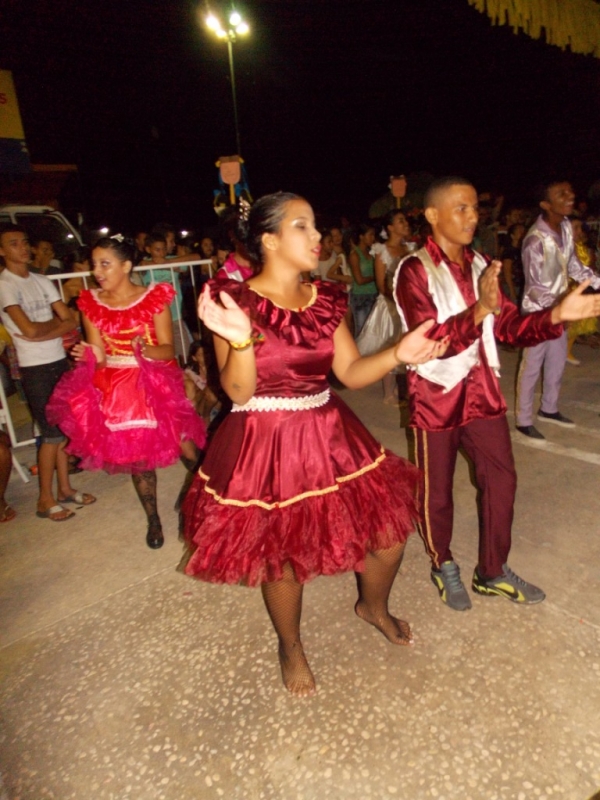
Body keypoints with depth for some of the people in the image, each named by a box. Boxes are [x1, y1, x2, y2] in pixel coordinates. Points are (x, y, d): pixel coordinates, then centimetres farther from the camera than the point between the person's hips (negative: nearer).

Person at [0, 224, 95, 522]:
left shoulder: (42, 282, 10)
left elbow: (71, 323, 2)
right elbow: (30, 329, -20)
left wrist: (40, 335, -12)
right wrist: (55, 322, -3)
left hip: (60, 362, 6)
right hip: (35, 369, -6)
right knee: (52, 433, -1)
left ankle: (65, 488, 25)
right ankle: (45, 500, 13)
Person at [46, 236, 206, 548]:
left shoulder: (154, 297, -6)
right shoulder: (91, 303, 2)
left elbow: (168, 350, -10)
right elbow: (99, 357, -1)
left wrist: (146, 350, -30)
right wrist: (93, 356, -24)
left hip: (157, 384, -2)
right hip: (117, 389, 2)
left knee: (186, 447, -8)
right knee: (137, 456, 9)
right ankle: (153, 520, 29)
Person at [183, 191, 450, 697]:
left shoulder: (325, 299, 3)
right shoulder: (239, 300, -12)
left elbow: (351, 372, 2)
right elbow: (238, 392, -16)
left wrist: (399, 354, -14)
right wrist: (241, 338, -33)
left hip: (328, 433, 5)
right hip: (266, 445, -5)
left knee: (391, 525, 9)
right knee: (283, 556, 10)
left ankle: (373, 606, 44)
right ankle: (290, 646, 43)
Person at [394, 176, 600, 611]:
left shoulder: (480, 265, 7)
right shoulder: (414, 271, -13)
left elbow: (508, 325, 6)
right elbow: (432, 340, -23)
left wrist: (556, 314, -10)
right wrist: (480, 310, -37)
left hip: (482, 389, 6)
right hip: (436, 395, -6)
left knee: (502, 478, 11)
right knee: (437, 490, 10)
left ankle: (493, 571, 31)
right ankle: (444, 567, 35)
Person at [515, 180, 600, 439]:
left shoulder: (566, 226, -2)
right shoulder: (536, 240, -26)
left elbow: (573, 264, 10)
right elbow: (534, 288, -25)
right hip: (539, 311, -8)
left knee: (557, 362, 19)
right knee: (531, 367, 2)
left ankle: (548, 408, 37)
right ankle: (524, 420, 15)